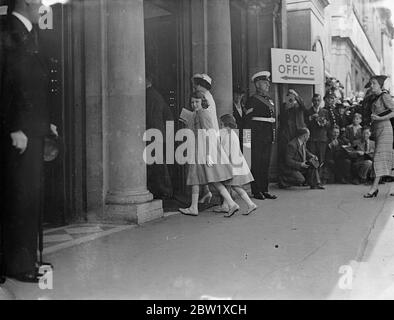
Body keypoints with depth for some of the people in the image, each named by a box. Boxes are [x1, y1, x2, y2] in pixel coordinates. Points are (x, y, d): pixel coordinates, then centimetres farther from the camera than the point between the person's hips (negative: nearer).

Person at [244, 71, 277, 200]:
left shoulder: (270, 100, 19)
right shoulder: (252, 100, -4)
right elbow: (249, 119, -10)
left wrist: (274, 135, 15)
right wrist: (252, 135, -16)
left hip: (269, 136, 8)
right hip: (258, 137, -7)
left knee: (266, 164, 10)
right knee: (256, 164, -3)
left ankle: (264, 190, 16)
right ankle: (256, 191, 4)